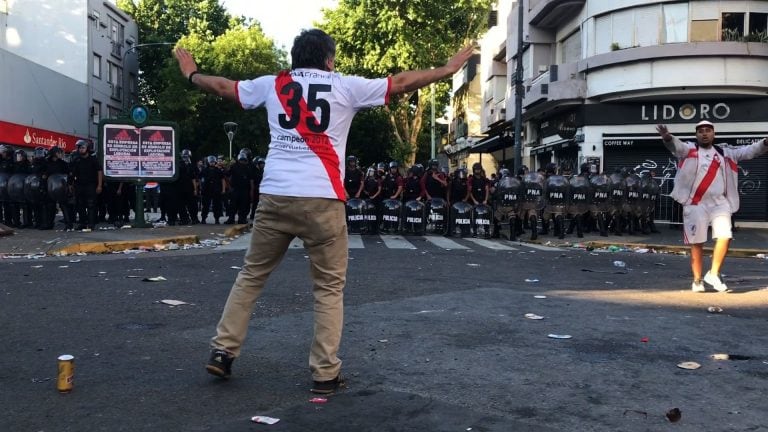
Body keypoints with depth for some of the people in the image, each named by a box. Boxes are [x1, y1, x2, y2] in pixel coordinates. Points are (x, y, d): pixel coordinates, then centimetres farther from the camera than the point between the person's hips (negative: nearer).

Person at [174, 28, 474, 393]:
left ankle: (223, 351, 18)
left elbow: (223, 87, 27)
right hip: (322, 199, -3)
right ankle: (325, 373, 7)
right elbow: (400, 83, 11)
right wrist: (447, 69, 22)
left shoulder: (272, 84, 14)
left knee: (251, 274, 17)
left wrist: (191, 74, 46)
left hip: (274, 196, 3)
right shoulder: (345, 86, 6)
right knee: (329, 287, 7)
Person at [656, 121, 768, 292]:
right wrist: (667, 137, -41)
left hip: (719, 203, 3)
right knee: (697, 243, 1)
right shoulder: (689, 149, 2)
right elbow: (675, 146, -17)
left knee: (724, 237, -12)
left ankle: (713, 274, 4)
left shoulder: (725, 153, 14)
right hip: (695, 204, -3)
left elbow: (748, 151, 8)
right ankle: (697, 280, 15)